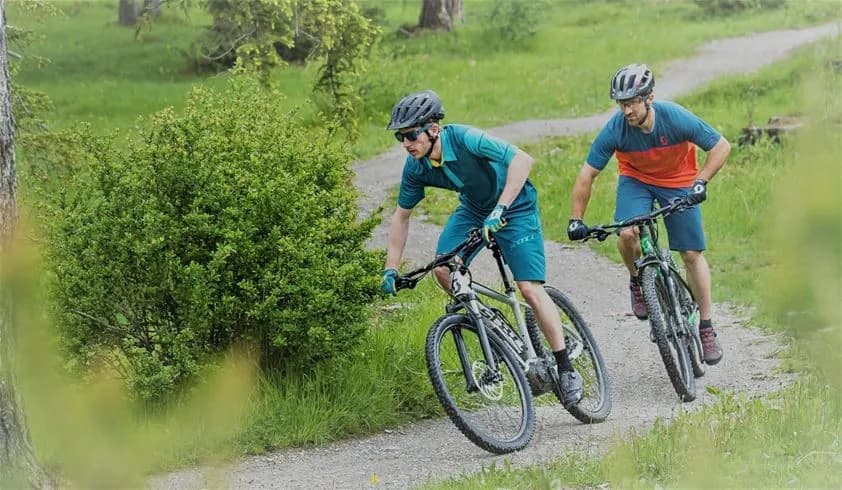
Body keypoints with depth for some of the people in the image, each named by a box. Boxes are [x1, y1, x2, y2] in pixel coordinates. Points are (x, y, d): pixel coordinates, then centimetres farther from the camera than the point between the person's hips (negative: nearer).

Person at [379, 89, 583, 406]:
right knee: (443, 270, -16)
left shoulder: (464, 139, -32)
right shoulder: (415, 167, -14)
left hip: (515, 206, -6)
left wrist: (500, 210, -47)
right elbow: (401, 215, -1)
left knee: (530, 288, -14)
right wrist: (391, 270, -6)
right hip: (473, 208, 6)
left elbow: (522, 160, -40)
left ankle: (566, 370, -5)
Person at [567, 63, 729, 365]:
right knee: (628, 234, -28)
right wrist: (576, 220, -24)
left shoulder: (675, 118, -30)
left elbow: (721, 146, -21)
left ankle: (706, 327, 10)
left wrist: (701, 182, -32)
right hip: (636, 179, 0)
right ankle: (637, 281, 4)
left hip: (678, 182, 0)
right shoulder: (615, 129, -27)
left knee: (692, 254, -2)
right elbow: (587, 174, -20)